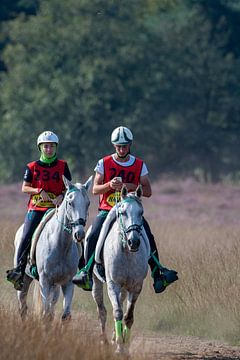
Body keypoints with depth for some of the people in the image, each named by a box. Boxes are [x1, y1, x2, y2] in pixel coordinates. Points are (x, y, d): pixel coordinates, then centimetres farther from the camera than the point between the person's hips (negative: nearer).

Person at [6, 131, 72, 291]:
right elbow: (25, 188, 5)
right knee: (26, 238, -14)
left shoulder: (62, 166, 8)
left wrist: (62, 196, -11)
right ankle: (19, 271, -10)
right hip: (36, 208, 0)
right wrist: (39, 191, -13)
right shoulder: (32, 167, 8)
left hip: (56, 207, 0)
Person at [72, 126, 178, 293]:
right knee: (93, 237, -23)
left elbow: (148, 191, 3)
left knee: (149, 237, -19)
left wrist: (129, 186, -14)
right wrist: (109, 185, -19)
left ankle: (158, 274, -12)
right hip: (107, 210, -1)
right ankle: (87, 272, -12)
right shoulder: (104, 163, 3)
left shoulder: (140, 165, 5)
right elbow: (95, 189, 2)